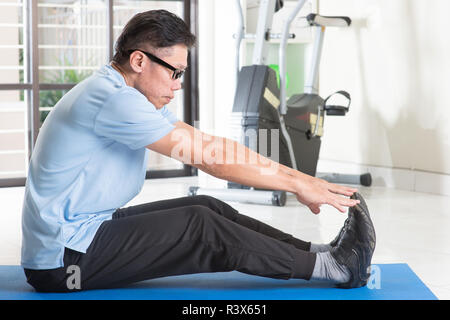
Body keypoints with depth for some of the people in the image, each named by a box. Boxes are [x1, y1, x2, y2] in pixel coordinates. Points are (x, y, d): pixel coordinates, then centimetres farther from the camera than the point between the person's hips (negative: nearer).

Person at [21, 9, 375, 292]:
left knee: (206, 207, 3)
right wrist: (297, 185, -15)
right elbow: (210, 157, -22)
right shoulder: (113, 99, -23)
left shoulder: (135, 97, 10)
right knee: (200, 227, -15)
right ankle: (330, 267, -8)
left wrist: (299, 176, 2)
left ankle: (319, 253, 2)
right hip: (62, 261, -10)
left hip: (90, 227, 10)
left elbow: (208, 144, 7)